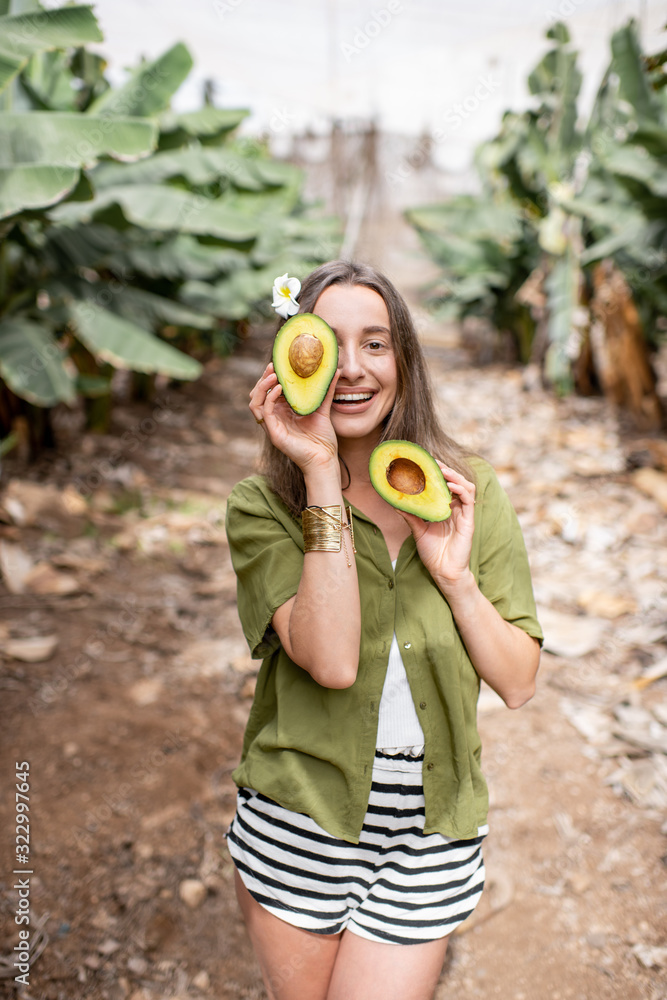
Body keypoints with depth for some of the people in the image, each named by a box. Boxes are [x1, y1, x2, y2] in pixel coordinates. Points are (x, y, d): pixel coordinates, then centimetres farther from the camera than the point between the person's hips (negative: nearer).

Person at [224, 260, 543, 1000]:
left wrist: (455, 575, -18)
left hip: (430, 835, 1)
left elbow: (518, 683, -3)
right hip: (298, 824, 0)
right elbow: (332, 661, -26)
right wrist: (322, 473, -26)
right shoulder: (263, 507, -10)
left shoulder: (467, 493, -4)